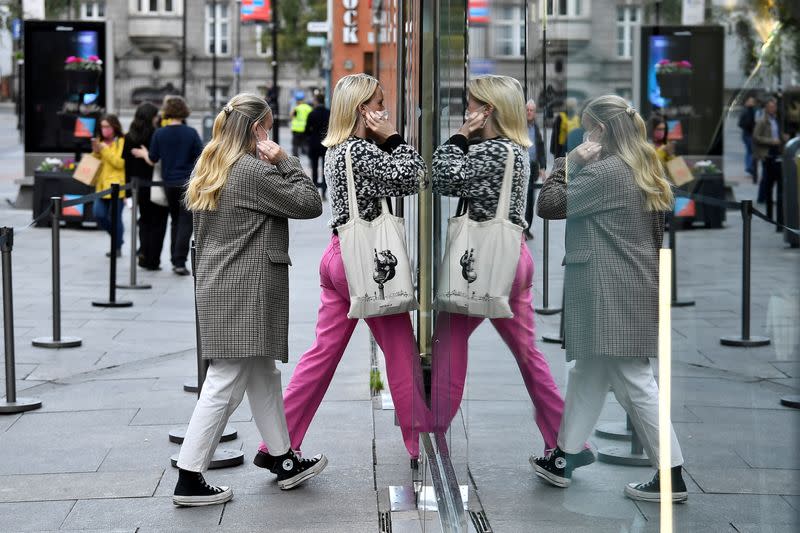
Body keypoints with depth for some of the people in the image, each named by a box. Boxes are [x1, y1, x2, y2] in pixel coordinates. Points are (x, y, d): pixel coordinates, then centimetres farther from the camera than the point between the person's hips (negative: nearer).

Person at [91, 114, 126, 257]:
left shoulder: (122, 142, -5)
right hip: (102, 185, 6)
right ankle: (118, 234, 22)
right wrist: (96, 152, 0)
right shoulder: (101, 142, 17)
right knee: (99, 215, -3)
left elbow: (120, 163, -14)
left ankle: (117, 247, 11)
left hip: (116, 186, -6)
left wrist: (104, 150, -15)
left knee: (115, 217, -4)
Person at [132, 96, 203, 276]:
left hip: (169, 184, 3)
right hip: (188, 183, -3)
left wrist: (143, 154, 23)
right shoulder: (191, 133, -9)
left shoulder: (159, 134, -4)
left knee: (175, 221, 18)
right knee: (186, 222, 0)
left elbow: (152, 161, 3)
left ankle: (175, 260, 20)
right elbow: (201, 158, -7)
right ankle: (180, 262, -9)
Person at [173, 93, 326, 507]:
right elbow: (309, 204, -11)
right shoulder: (254, 171, -15)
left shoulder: (209, 170, 13)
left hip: (217, 285, 10)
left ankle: (285, 461, 27)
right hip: (245, 291, -10)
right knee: (225, 385, -6)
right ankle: (189, 480, -3)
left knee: (263, 377, 18)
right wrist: (284, 162, -5)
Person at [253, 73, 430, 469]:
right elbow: (411, 178, -18)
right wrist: (392, 136, -11)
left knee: (323, 352, 10)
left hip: (338, 255, 9)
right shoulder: (362, 149, -15)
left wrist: (385, 140, 4)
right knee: (401, 351, 3)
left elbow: (394, 175, 15)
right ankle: (421, 443, 13)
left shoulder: (337, 149, 13)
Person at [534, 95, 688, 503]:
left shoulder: (604, 172, -15)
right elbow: (658, 236, 18)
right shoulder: (645, 173, 13)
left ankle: (671, 476, 2)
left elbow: (548, 205, -14)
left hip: (611, 293, -9)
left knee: (634, 381, -3)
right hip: (636, 286, 9)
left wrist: (569, 162, -5)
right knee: (587, 373, 15)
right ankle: (562, 460, 22)